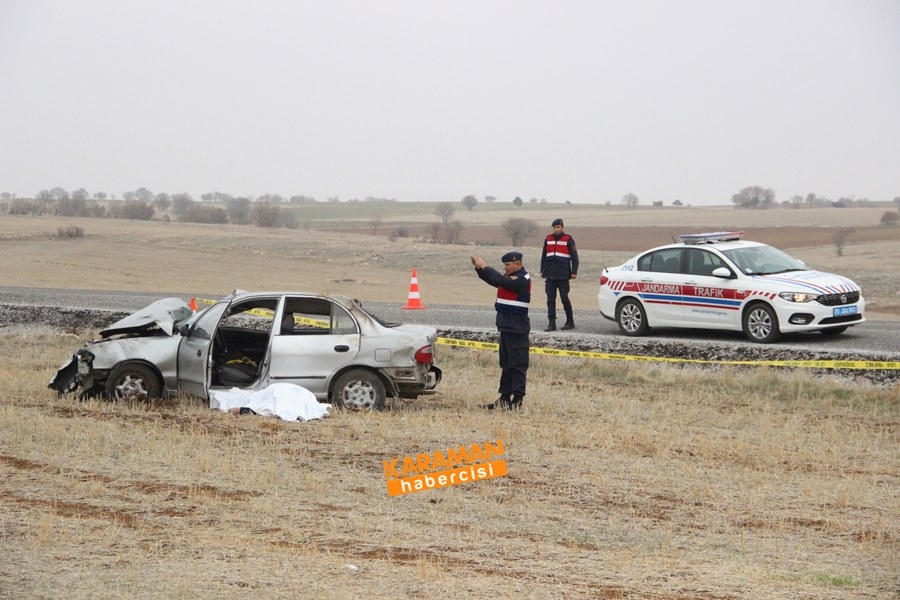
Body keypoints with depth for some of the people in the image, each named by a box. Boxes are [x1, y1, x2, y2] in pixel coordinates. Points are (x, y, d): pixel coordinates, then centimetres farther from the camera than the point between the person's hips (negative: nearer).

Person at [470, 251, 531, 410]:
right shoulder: (511, 278, 15)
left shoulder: (521, 280, -15)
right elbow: (492, 280, 15)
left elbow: (501, 280, -25)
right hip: (507, 327, 10)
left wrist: (484, 266, -18)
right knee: (506, 364, 13)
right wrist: (479, 268, 0)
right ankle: (505, 397, 17)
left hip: (517, 329, -10)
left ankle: (517, 399, -8)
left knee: (517, 364, -8)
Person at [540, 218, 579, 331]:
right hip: (550, 275, 4)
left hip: (563, 275, -4)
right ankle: (551, 324, 1)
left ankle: (570, 322, 12)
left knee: (564, 298, -2)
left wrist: (574, 272, -8)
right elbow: (543, 256, 19)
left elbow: (574, 257, -1)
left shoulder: (568, 239, -1)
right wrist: (542, 271, 15)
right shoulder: (548, 239, 12)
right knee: (550, 299, 0)